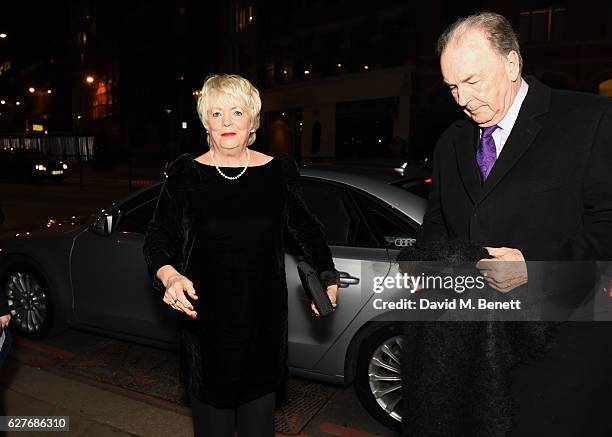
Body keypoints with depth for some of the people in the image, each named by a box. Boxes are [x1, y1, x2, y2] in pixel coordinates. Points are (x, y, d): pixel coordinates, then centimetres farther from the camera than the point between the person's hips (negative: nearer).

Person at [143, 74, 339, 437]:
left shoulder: (279, 171, -2)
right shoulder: (186, 173, -4)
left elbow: (305, 227, 11)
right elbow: (158, 236, 1)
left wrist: (327, 276, 1)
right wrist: (169, 275, -19)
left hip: (264, 319, 1)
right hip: (205, 318, 0)